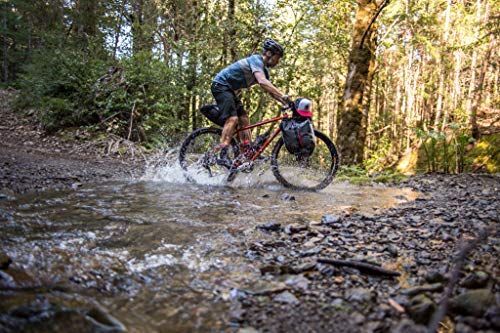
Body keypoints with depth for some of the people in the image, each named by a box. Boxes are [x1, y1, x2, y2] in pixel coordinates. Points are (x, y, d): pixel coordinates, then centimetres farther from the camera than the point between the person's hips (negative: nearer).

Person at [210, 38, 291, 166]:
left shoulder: (263, 69, 11)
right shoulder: (256, 60, -19)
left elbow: (270, 90, 10)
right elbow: (262, 82, -36)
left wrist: (286, 102, -3)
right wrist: (283, 96, -42)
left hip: (230, 89, 10)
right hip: (221, 85, -10)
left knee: (243, 118, 5)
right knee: (232, 118, -22)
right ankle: (222, 155, -26)